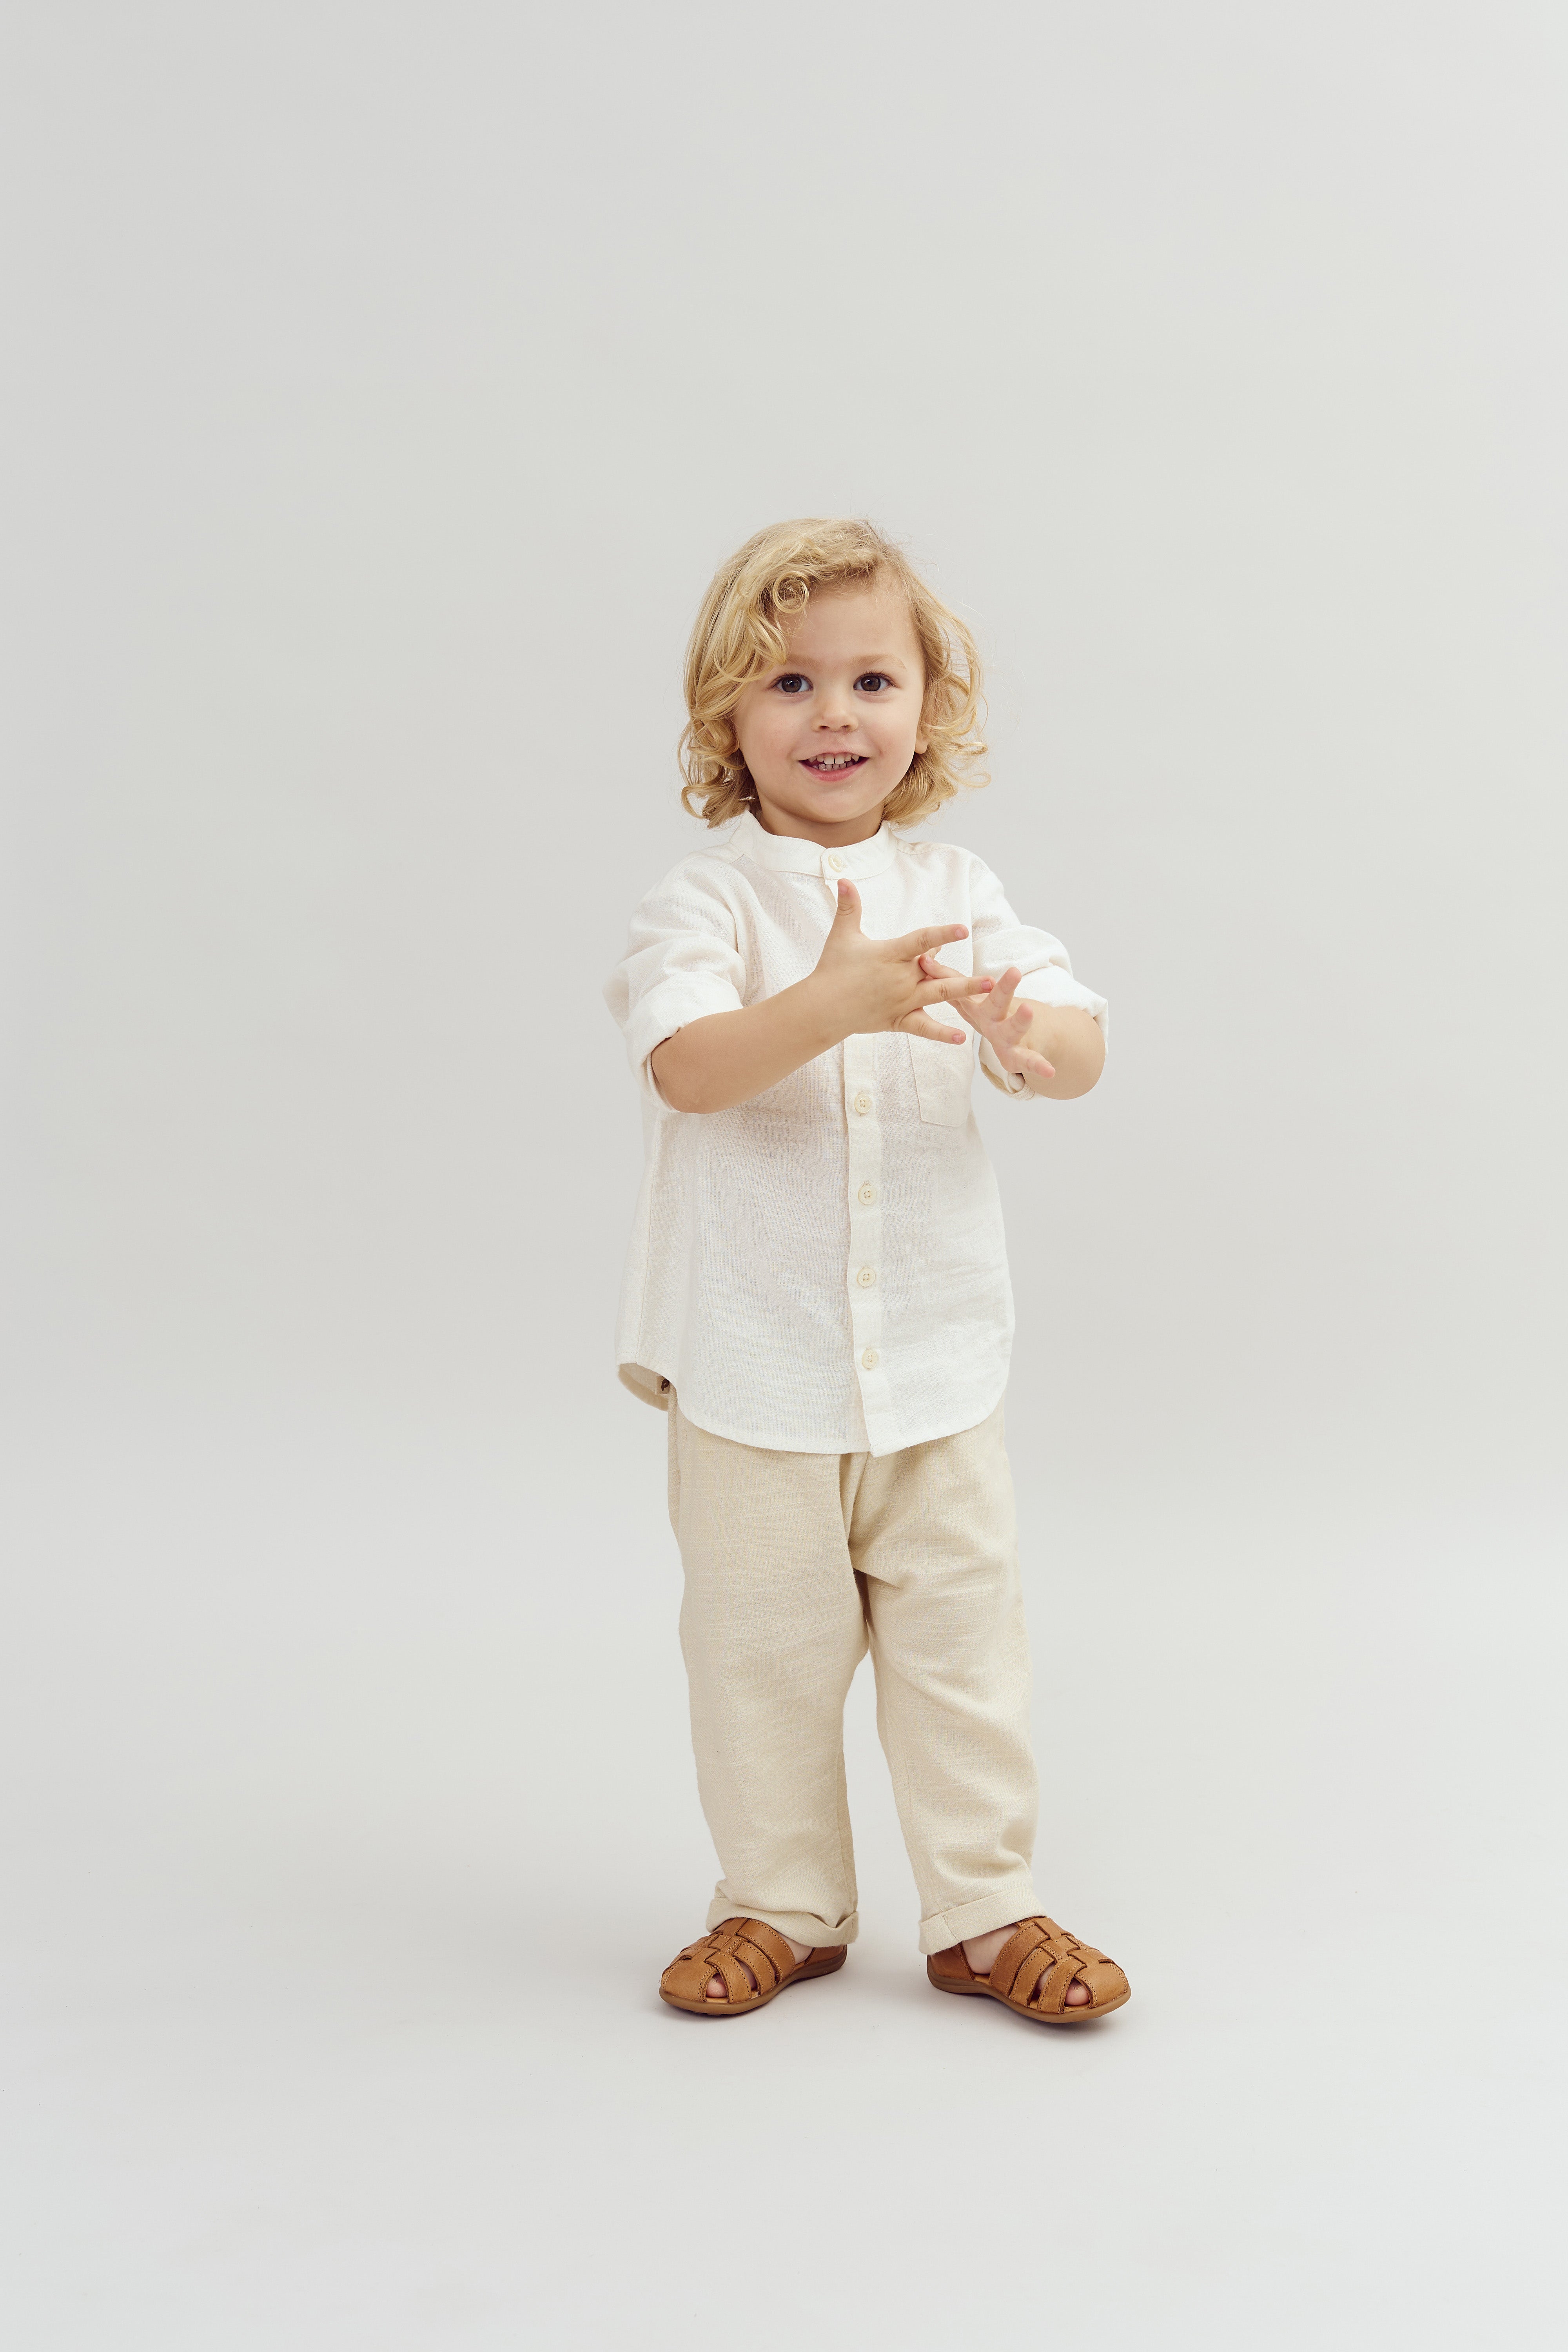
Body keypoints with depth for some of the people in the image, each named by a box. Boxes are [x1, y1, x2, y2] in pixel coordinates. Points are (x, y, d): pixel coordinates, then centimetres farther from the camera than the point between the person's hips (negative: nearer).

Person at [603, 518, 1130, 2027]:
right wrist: (832, 1003, -42)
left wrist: (1032, 1030, -29)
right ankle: (782, 1909, 28)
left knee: (961, 1637, 9)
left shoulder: (955, 892, 2)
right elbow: (686, 1065, -25)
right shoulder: (706, 899, -8)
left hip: (936, 1362, 3)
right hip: (751, 1369, -2)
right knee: (762, 1650, 10)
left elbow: (1079, 1045, -5)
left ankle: (984, 1913, 24)